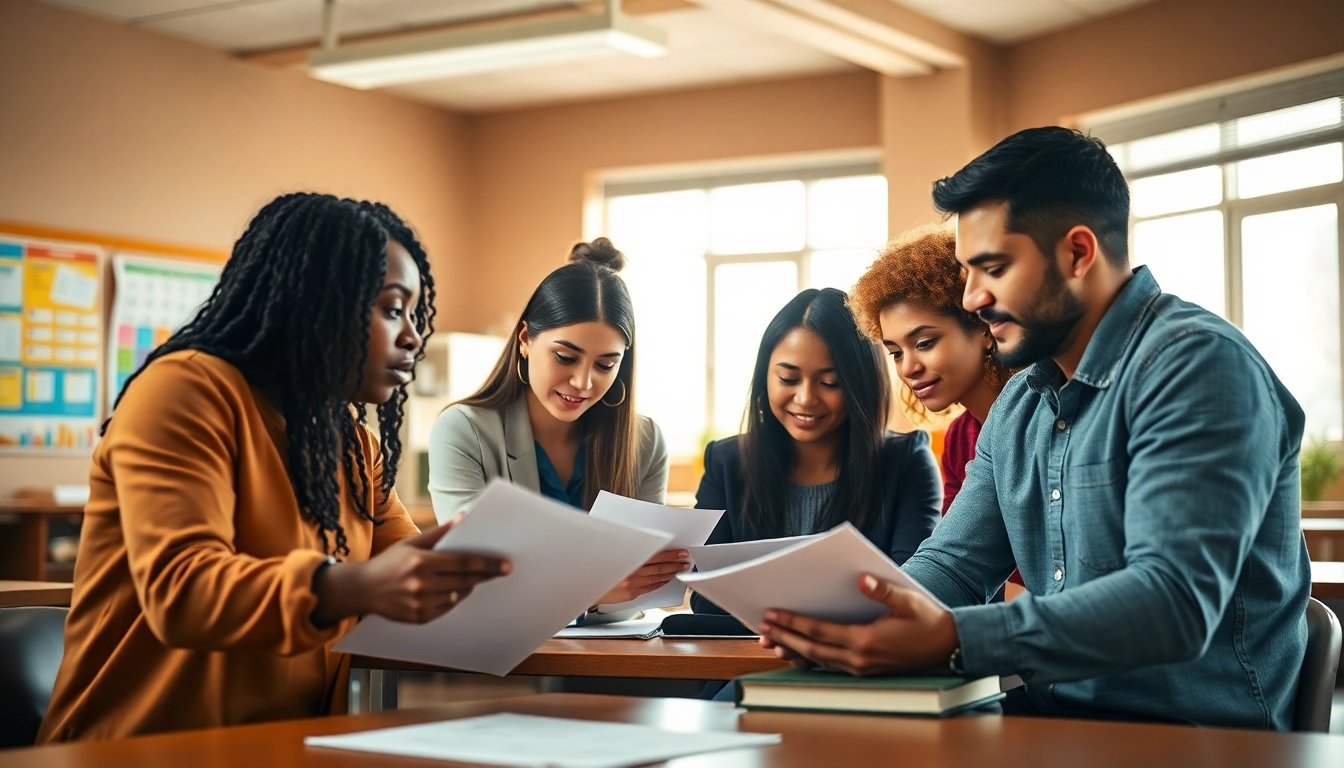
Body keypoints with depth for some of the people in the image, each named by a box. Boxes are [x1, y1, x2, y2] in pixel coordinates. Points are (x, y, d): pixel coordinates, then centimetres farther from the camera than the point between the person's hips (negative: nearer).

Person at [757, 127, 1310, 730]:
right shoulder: (1019, 406, 13)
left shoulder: (1195, 365, -14)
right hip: (1051, 712, 7)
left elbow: (1176, 600, -25)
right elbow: (953, 564, 13)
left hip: (1193, 727, -7)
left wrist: (951, 640, -33)